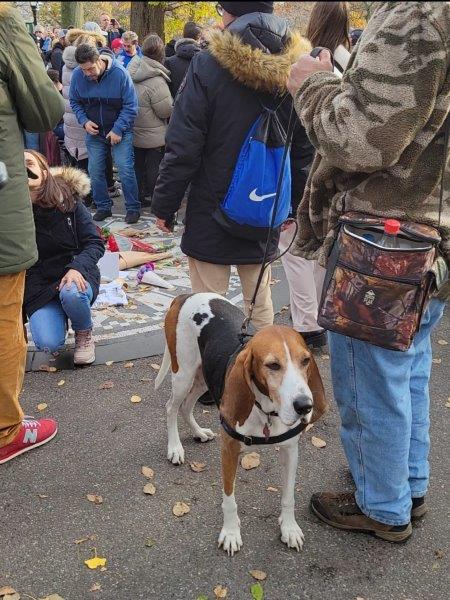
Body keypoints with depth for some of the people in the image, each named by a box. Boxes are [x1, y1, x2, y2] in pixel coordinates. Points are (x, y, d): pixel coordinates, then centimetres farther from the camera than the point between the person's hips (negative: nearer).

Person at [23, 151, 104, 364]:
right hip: (37, 283, 1)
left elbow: (95, 243, -8)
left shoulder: (68, 200, -8)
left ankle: (84, 335, -2)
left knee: (71, 294, -36)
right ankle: (59, 315, 17)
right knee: (48, 344, -20)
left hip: (76, 274, 0)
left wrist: (77, 268, -24)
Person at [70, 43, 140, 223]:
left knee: (125, 170, -7)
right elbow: (74, 102, 6)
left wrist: (118, 130, -18)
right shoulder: (77, 75, -10)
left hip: (120, 131, -3)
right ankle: (103, 207, 21)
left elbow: (130, 105, -15)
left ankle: (133, 208, 7)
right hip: (93, 132, 4)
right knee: (95, 171, 5)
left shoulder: (119, 73, -20)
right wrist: (84, 121, -10)